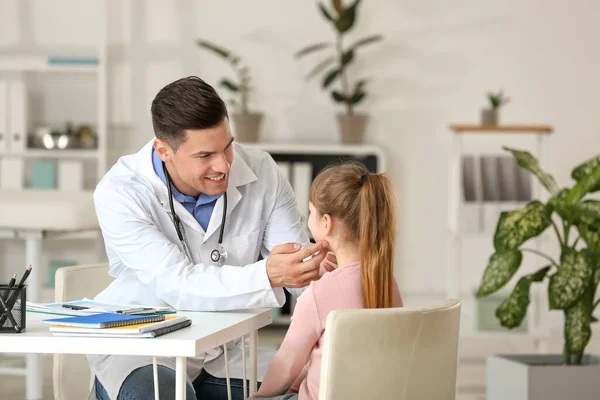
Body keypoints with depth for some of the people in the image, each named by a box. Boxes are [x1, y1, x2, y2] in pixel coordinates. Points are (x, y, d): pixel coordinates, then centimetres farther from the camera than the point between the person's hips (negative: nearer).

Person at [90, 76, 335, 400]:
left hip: (228, 356, 4)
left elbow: (297, 265, -8)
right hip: (140, 349, -4)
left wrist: (320, 267, -34)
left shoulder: (260, 172, -9)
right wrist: (266, 276, -45)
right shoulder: (119, 192, -19)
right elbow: (178, 286, -29)